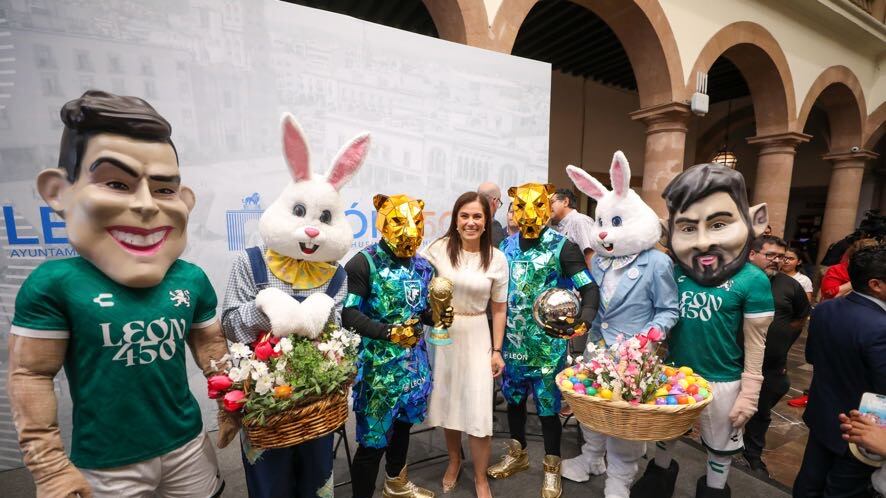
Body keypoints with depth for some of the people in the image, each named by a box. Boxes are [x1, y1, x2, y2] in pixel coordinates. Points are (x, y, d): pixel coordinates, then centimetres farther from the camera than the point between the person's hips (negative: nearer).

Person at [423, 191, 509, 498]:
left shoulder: (496, 258, -5)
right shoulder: (438, 249, -9)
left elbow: (499, 309, 2)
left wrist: (497, 350, 2)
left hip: (476, 336, 0)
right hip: (441, 334, 1)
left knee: (479, 409, 2)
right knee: (447, 400, 16)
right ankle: (454, 460, 45)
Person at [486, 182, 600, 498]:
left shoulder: (562, 246, -11)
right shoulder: (507, 245, 3)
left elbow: (589, 289, -15)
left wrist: (583, 322, -33)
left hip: (547, 343, -4)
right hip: (512, 342, 4)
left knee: (547, 406, 8)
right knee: (514, 398, 18)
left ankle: (552, 468, 32)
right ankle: (517, 454, 42)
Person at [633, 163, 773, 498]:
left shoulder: (752, 281, -19)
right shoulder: (673, 273, -10)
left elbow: (755, 345, -10)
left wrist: (748, 395, -6)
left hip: (721, 383, -3)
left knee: (721, 446, 22)